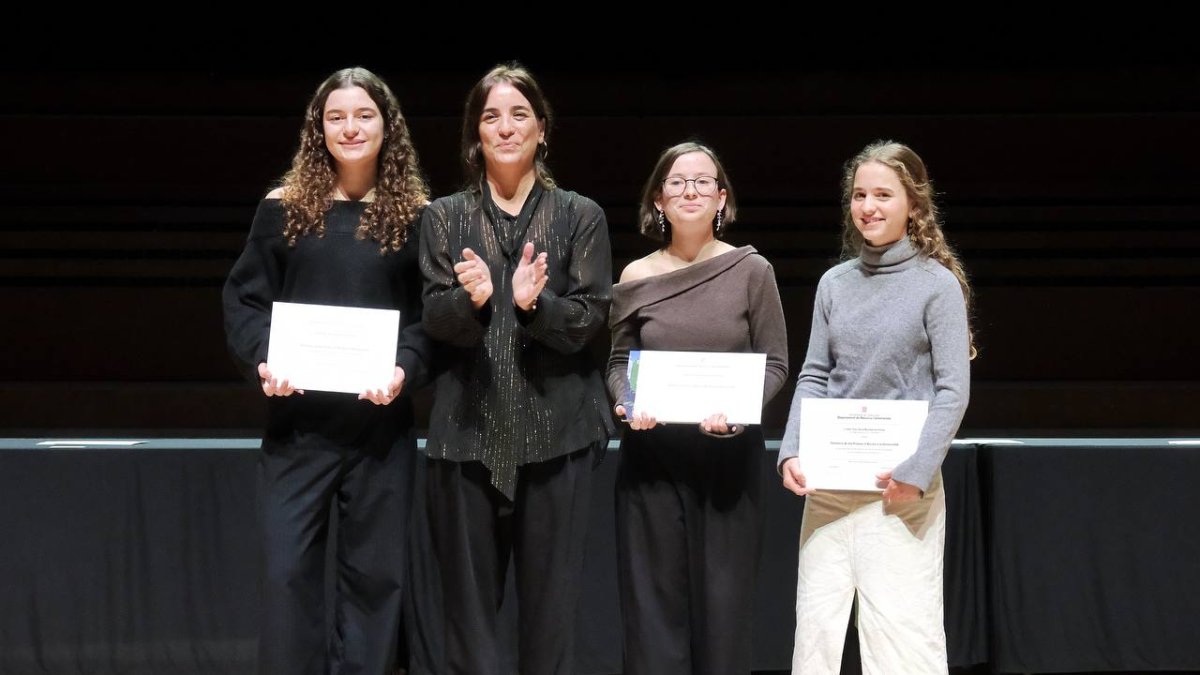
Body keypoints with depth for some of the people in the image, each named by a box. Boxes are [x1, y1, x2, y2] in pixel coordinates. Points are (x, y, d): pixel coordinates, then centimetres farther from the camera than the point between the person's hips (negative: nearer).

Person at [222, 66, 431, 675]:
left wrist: (405, 368, -16)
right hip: (296, 420, 0)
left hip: (380, 421, 0)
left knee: (374, 571, 5)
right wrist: (262, 362, -13)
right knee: (288, 569, -2)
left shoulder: (415, 215, 4)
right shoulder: (283, 209, 5)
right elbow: (243, 300, 5)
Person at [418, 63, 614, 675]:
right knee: (468, 595, 3)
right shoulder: (444, 217, 9)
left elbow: (590, 320, 0)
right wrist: (471, 298, -21)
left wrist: (536, 304, -19)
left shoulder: (580, 216, 6)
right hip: (469, 426, 1)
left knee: (550, 596, 2)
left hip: (555, 427, -1)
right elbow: (434, 319, 1)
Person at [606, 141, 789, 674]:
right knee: (653, 593, 3)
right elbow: (619, 362, 11)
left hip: (729, 453, -1)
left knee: (723, 592, 3)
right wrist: (628, 403, -10)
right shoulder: (636, 277, 5)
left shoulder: (751, 270, 0)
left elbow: (774, 363, 1)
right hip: (652, 453, 1)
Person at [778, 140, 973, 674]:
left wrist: (917, 470, -16)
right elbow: (813, 377, 9)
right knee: (816, 617, 6)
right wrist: (793, 451, -5)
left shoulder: (938, 284, -4)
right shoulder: (835, 283, 9)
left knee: (900, 621, -5)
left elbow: (953, 389, -8)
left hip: (900, 483, -4)